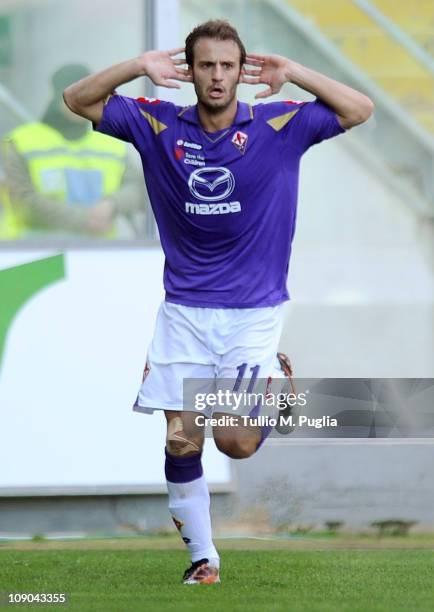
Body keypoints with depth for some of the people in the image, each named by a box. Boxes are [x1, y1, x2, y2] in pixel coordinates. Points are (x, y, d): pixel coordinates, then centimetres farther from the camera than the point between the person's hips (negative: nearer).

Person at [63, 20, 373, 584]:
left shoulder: (279, 126, -3)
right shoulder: (159, 126, 0)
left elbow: (359, 110, -7)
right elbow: (78, 100, 1)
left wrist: (293, 74, -16)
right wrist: (140, 67, -13)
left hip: (254, 310, -2)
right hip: (184, 311, 2)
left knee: (236, 442, -10)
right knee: (181, 441, -3)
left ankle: (273, 379, 23)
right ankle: (202, 556, 13)